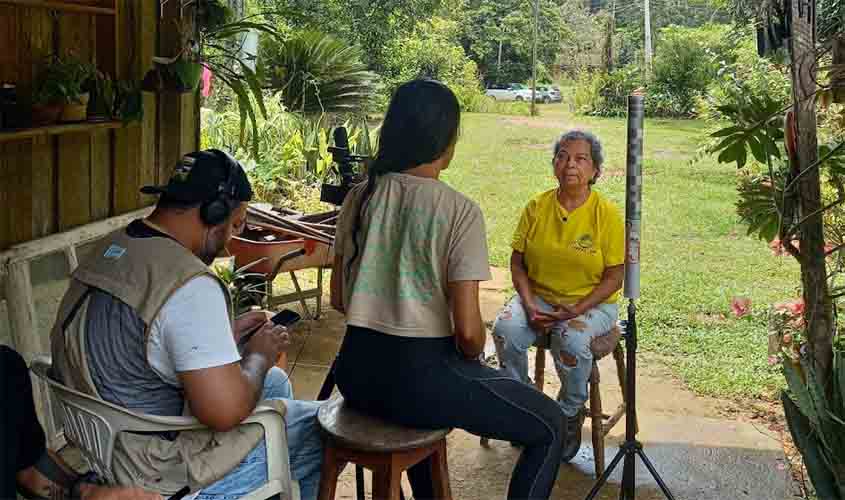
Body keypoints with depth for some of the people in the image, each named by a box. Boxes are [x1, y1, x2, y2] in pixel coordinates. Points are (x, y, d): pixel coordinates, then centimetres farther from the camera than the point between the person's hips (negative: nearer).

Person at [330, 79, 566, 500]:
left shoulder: (360, 197, 3)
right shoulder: (459, 211, -13)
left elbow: (338, 299, 9)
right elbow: (467, 330, -16)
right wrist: (472, 357, 5)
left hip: (356, 372, 7)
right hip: (418, 377, -6)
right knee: (549, 426, 12)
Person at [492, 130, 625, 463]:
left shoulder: (607, 214, -7)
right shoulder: (537, 207, 1)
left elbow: (614, 277, -7)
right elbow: (517, 262, 3)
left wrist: (576, 310, -20)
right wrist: (529, 303, -14)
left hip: (591, 303, -3)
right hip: (538, 296, 3)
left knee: (572, 340, -34)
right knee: (506, 329, -27)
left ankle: (571, 413, -4)